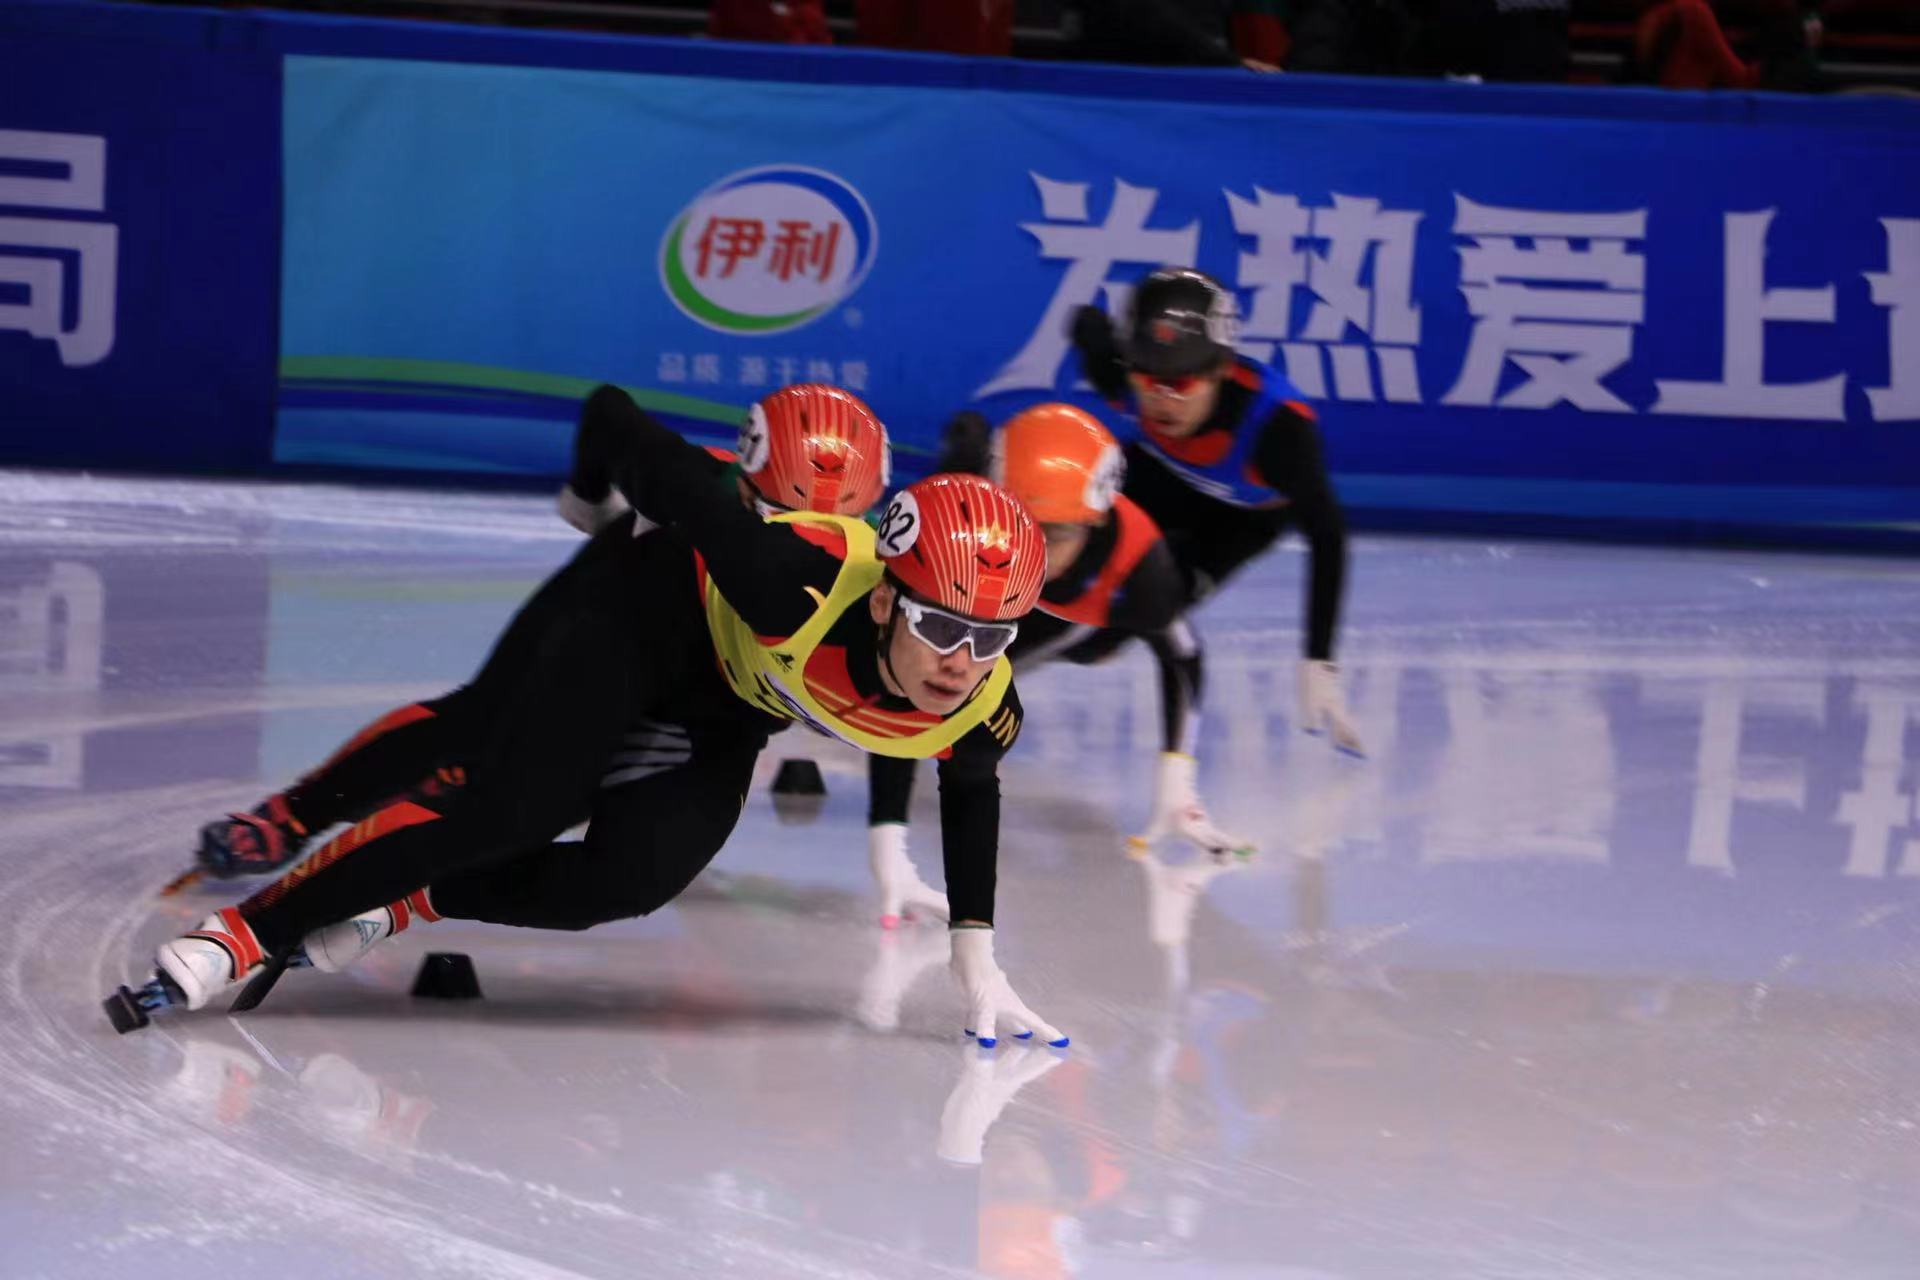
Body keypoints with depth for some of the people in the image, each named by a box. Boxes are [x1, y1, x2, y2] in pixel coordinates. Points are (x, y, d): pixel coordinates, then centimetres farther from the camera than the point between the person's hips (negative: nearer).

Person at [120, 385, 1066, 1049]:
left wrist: (976, 954, 1)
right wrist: (595, 492, -8)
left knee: (626, 881, -17)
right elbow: (625, 428, -31)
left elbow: (971, 794, 2)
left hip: (720, 718, 5)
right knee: (505, 810, -21)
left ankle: (392, 906, 0)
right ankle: (240, 935, -15)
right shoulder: (800, 587, -42)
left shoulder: (982, 710, -26)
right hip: (646, 604, -5)